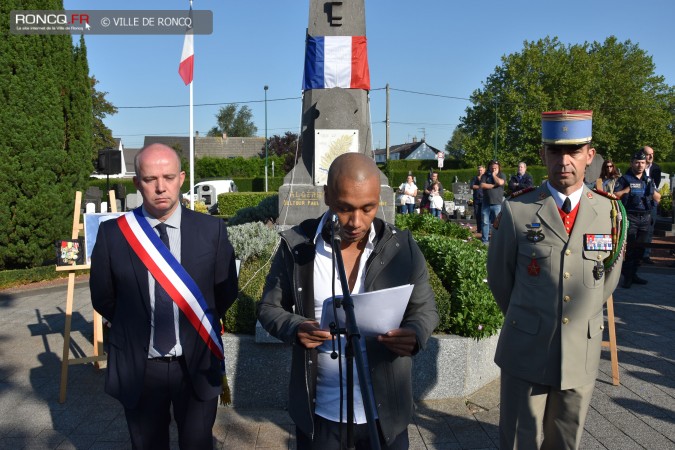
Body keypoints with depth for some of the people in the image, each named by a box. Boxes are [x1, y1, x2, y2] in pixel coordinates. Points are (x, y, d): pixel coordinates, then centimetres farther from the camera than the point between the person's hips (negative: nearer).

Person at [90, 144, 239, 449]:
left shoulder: (212, 230, -9)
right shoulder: (112, 233, -8)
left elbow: (226, 292, 3)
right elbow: (103, 299, 4)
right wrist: (137, 328, 9)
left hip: (198, 365, 0)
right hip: (138, 368, 1)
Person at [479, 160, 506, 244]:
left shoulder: (502, 175, 7)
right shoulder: (485, 175, 11)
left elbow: (500, 182, -15)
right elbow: (482, 185, -5)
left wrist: (494, 175, -2)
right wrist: (494, 185, -7)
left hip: (497, 203, -2)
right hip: (486, 203, 2)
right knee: (485, 222, 4)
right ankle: (484, 240, 11)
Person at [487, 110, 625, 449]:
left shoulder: (610, 212, -1)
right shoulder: (516, 210, -8)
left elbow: (608, 280, 12)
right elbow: (499, 277, 3)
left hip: (582, 356, 2)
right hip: (525, 353, -2)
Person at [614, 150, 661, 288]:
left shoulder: (649, 180, 16)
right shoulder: (625, 179, 0)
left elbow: (658, 199, 16)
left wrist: (652, 189, -1)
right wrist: (628, 189, -14)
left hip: (645, 218, 5)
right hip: (630, 218, -5)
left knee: (640, 248, 8)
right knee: (629, 247, -7)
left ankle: (634, 274, 18)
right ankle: (627, 277, -2)